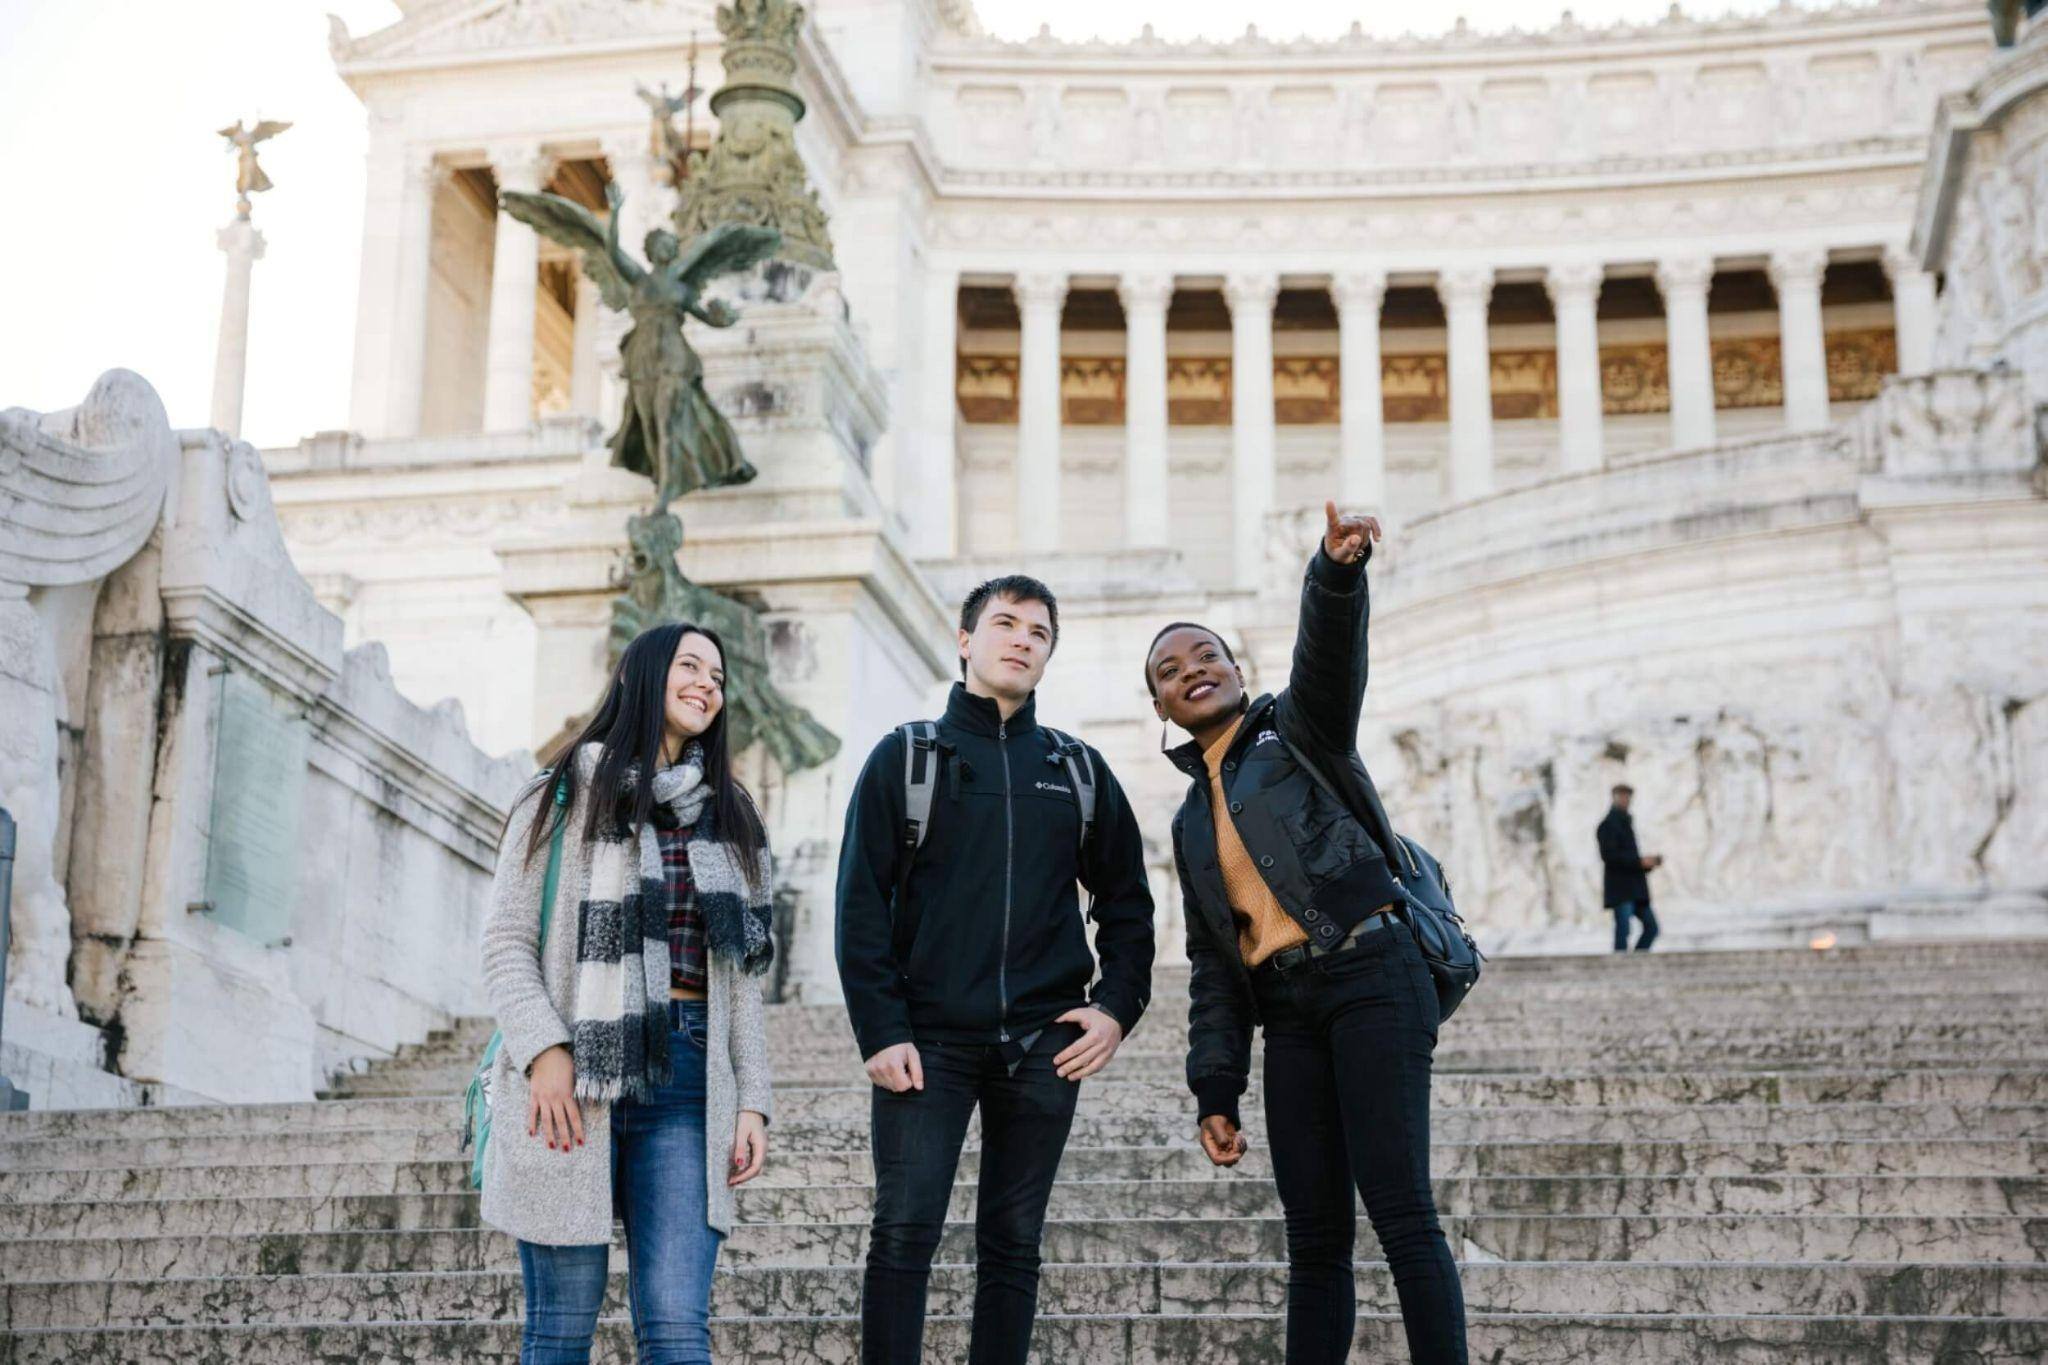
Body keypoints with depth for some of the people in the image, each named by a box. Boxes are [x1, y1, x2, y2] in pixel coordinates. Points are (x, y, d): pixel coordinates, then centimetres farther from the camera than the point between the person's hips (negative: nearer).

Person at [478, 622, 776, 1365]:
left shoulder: (731, 818, 19)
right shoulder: (564, 799, 6)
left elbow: (741, 976, 17)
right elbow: (506, 942, 0)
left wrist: (752, 1101, 8)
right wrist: (544, 1050, -15)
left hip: (686, 1084, 3)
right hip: (576, 1081, -3)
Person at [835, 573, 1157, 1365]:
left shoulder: (1080, 772, 14)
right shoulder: (906, 758, 5)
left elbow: (1127, 900, 16)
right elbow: (862, 904, -1)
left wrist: (1118, 1006, 1)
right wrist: (881, 1031, -10)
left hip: (1042, 1045, 3)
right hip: (929, 1040, -2)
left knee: (1013, 1243, 6)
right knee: (904, 1233, -9)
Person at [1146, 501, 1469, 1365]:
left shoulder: (1298, 728, 7)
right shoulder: (1192, 821, 21)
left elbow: (1330, 650, -16)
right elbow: (1212, 967, 20)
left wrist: (1338, 570, -38)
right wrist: (1214, 1090, 11)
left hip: (1372, 979, -6)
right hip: (1289, 1014, 6)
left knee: (1398, 1209, -14)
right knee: (1314, 1235, 3)